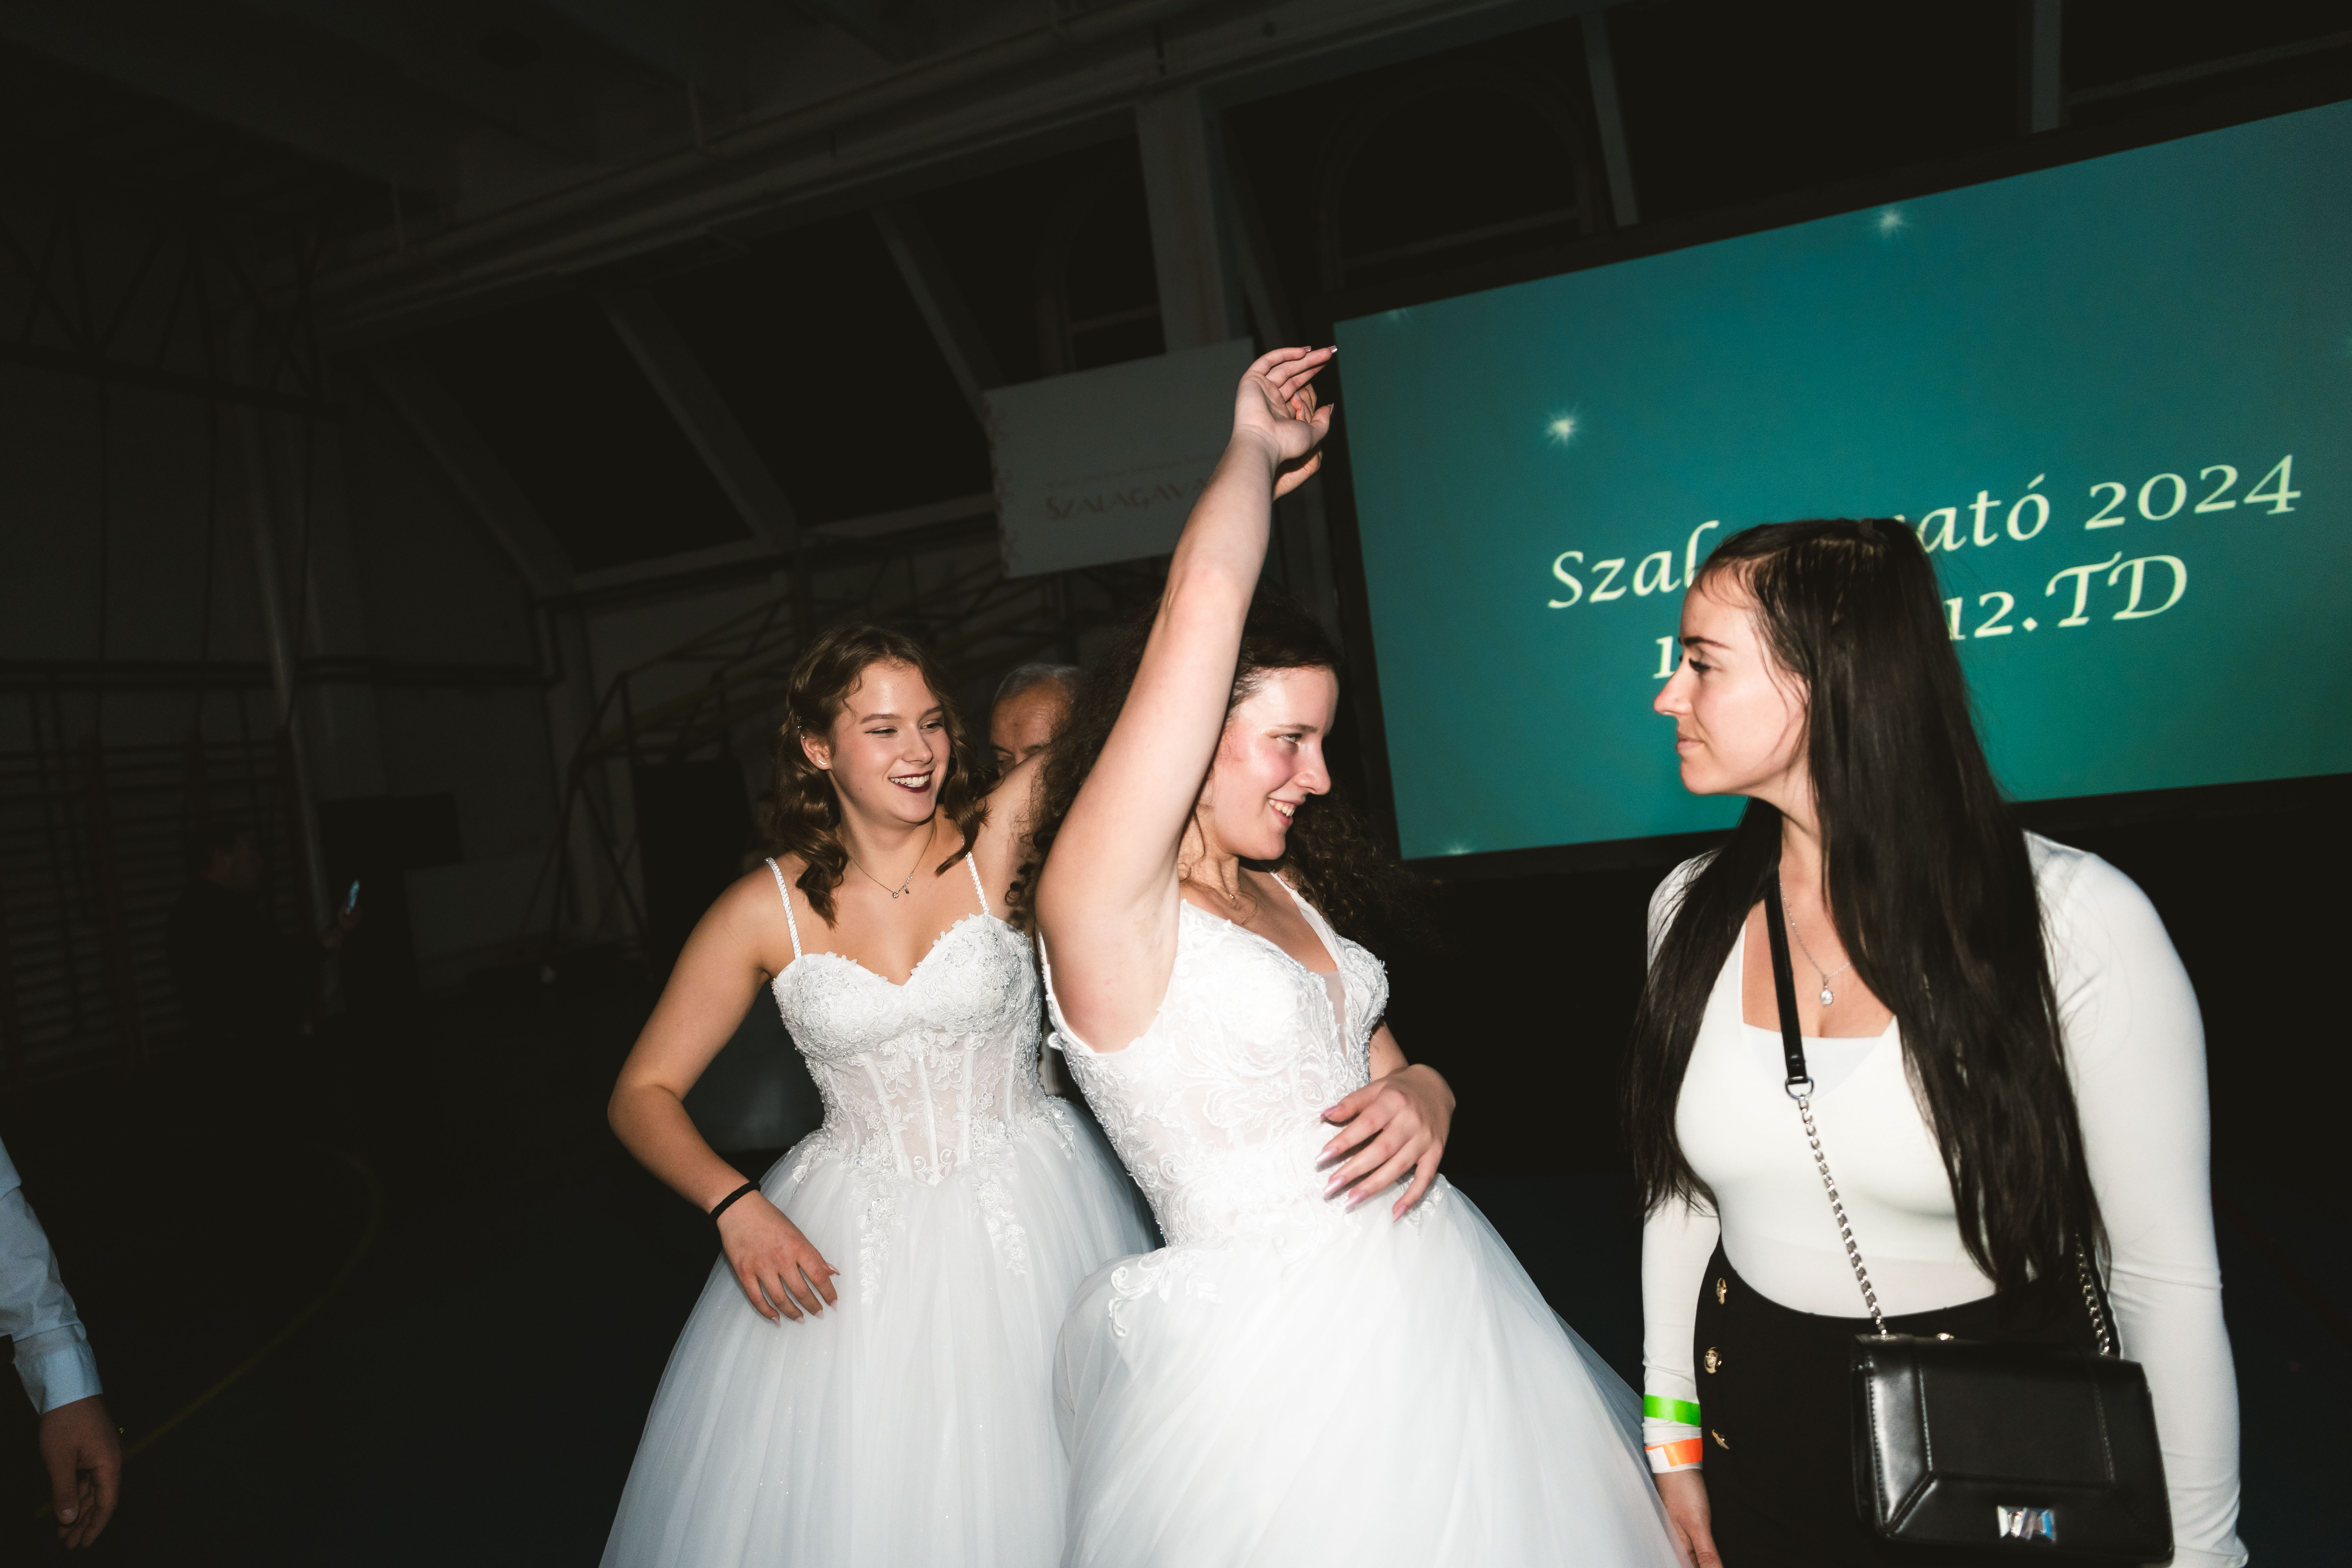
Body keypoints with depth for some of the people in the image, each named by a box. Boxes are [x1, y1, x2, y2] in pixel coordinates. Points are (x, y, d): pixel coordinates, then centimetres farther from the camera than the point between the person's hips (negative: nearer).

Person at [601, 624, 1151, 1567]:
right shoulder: (766, 911, -5)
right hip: (853, 1241, 1)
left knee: (1028, 1488, 9)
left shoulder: (997, 844, -7)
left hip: (1031, 1214, 0)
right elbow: (642, 1095, 0)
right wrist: (735, 1207, -13)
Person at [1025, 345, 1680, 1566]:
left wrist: (1422, 1100, -8)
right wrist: (1255, 453, -5)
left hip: (1437, 1284, 8)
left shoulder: (1286, 892, 7)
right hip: (1275, 1358, -7)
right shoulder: (1099, 909, -17)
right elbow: (1203, 603, -23)